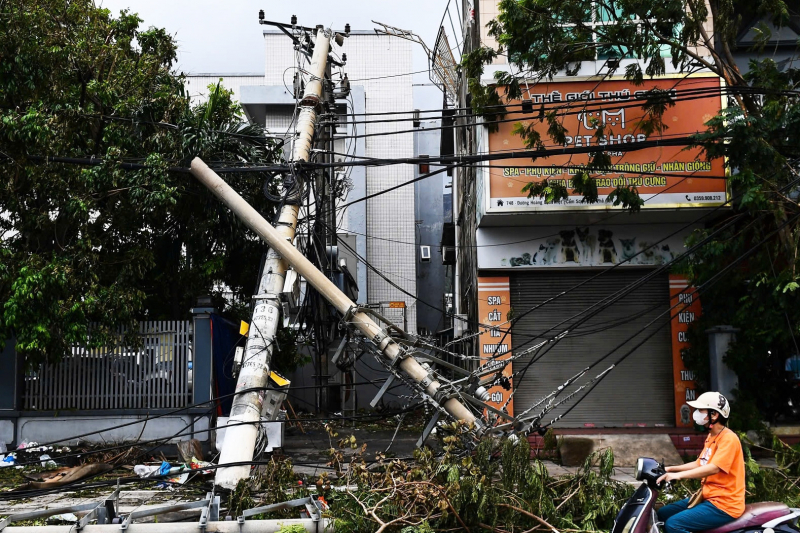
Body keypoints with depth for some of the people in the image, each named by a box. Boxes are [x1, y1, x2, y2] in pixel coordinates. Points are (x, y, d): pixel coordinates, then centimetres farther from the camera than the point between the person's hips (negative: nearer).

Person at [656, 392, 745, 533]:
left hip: (724, 505, -10)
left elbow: (713, 468, -30)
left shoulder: (729, 439, -17)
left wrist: (678, 475, -37)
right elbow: (699, 463, 22)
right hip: (708, 497, 10)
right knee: (662, 514, 10)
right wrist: (670, 469, 12)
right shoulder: (711, 437, 14)